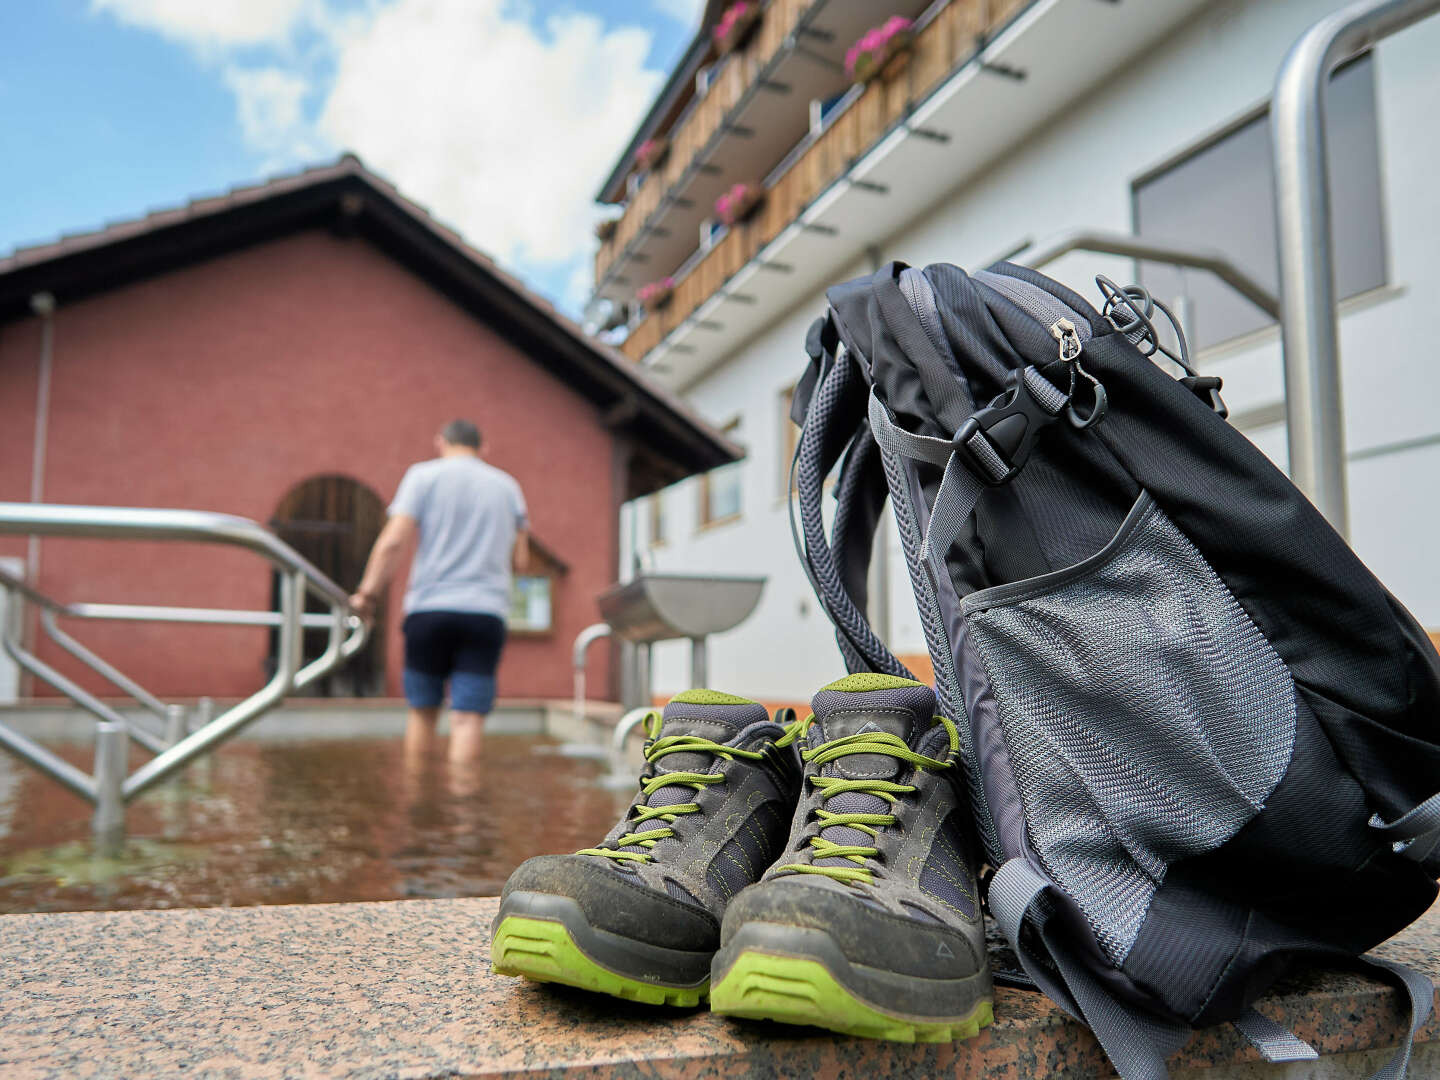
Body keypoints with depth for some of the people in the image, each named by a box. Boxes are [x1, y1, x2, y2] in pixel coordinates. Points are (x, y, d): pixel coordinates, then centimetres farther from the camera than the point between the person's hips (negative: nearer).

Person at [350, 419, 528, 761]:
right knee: (468, 717, -4)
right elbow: (520, 560, 15)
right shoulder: (506, 485, 14)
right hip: (486, 612, 1)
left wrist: (368, 593, 0)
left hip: (429, 607, -1)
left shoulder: (424, 475, 6)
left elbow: (393, 541, -6)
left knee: (423, 711, 14)